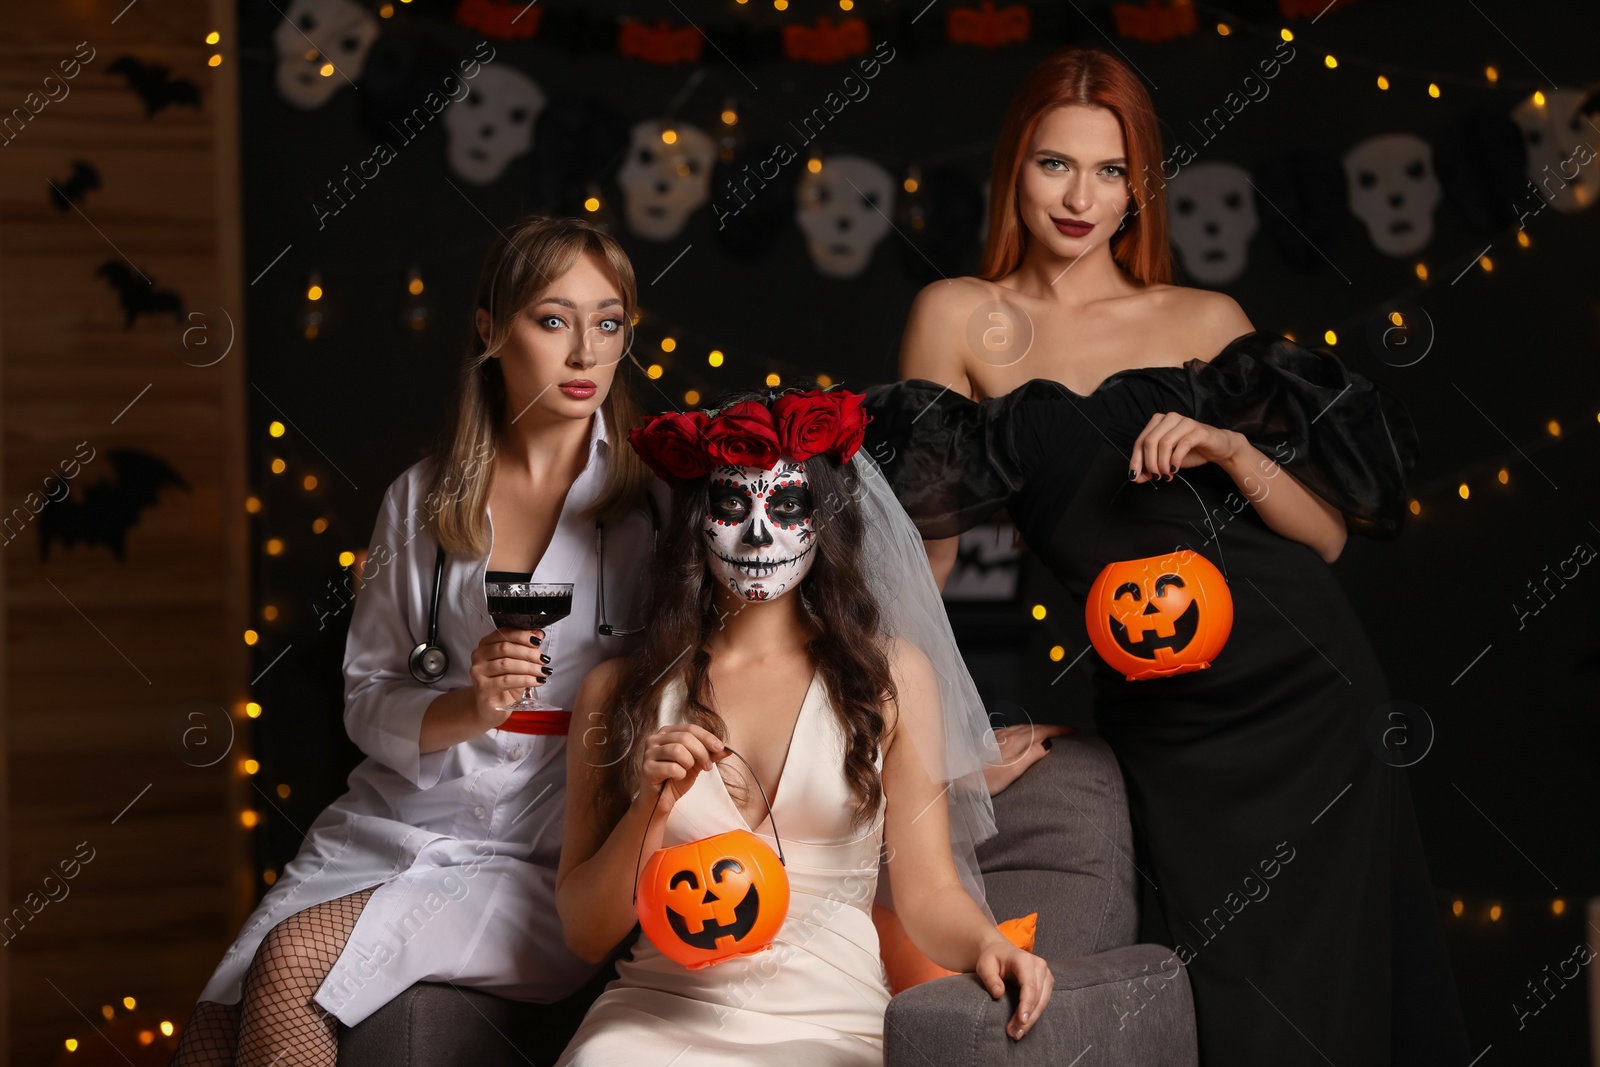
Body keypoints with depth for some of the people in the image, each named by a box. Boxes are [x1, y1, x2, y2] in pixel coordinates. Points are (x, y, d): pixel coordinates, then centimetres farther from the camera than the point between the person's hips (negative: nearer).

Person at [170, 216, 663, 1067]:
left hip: (547, 865, -3)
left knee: (294, 963, -24)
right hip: (393, 829, 4)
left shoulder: (659, 495, 0)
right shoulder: (423, 500, 9)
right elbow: (367, 703, 8)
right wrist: (468, 709, -11)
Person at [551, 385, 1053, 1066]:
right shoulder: (620, 691, 10)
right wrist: (652, 809, -9)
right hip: (660, 1007, 0)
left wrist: (988, 946, -17)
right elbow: (586, 932, 7)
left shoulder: (893, 676, 9)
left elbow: (928, 890, 4)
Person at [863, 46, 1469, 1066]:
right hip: (1161, 709, -1)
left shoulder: (1207, 320, 6)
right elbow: (927, 535, 5)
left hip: (1307, 685, 1)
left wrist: (1230, 448, -11)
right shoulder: (962, 318, 4)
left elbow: (1330, 531, 5)